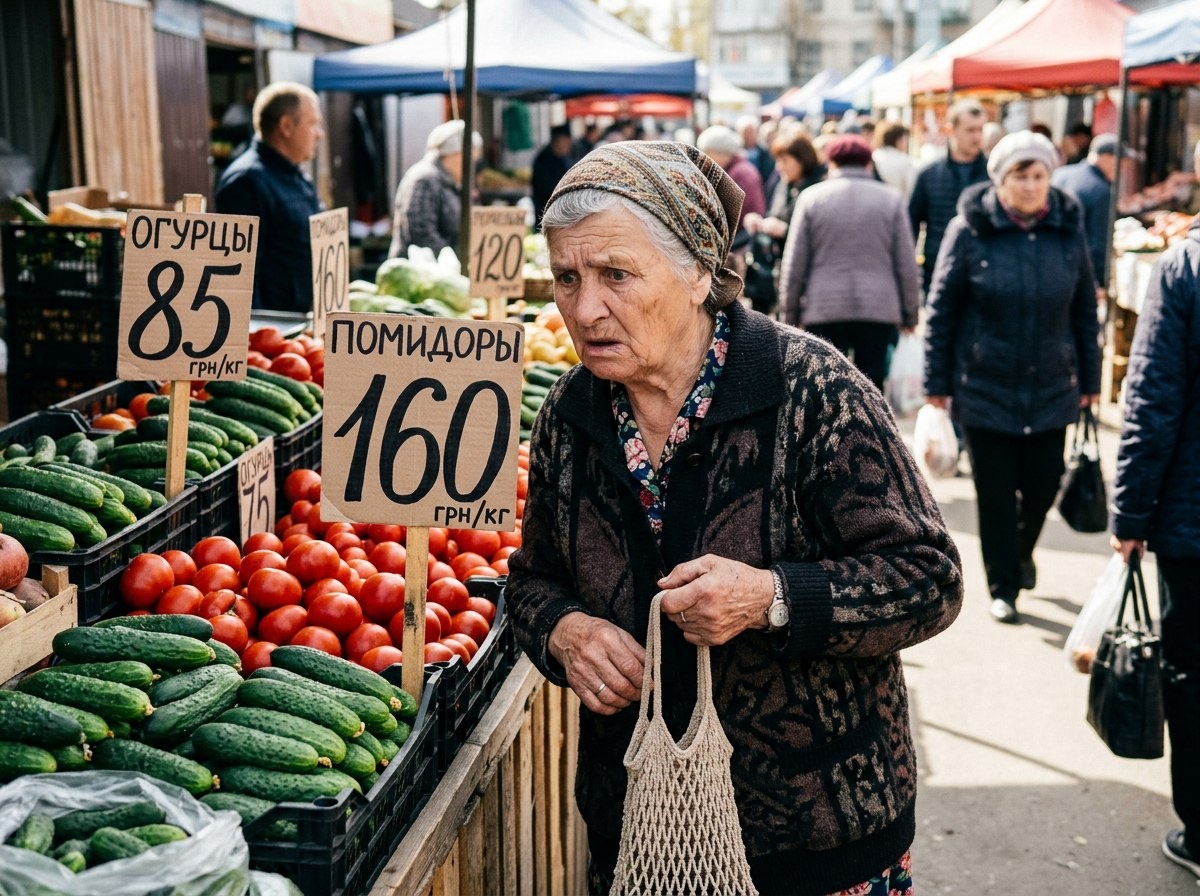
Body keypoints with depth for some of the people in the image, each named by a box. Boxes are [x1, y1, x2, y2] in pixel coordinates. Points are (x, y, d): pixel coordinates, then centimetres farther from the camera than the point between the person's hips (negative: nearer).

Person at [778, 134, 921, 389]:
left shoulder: (811, 197, 3)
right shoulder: (891, 199, 5)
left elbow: (794, 265, 1)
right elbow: (907, 266, 3)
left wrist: (790, 315, 8)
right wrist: (910, 314, 12)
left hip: (824, 311, 0)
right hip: (878, 310, 1)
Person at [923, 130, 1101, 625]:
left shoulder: (1068, 229, 0)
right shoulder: (970, 229, -8)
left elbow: (1085, 309, 8)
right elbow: (941, 309, -4)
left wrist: (1090, 378, 9)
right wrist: (937, 382, -5)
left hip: (1051, 388, 3)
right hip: (986, 388, -2)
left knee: (1043, 485, 9)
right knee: (996, 493, 5)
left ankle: (1021, 551, 40)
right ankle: (1003, 586, 21)